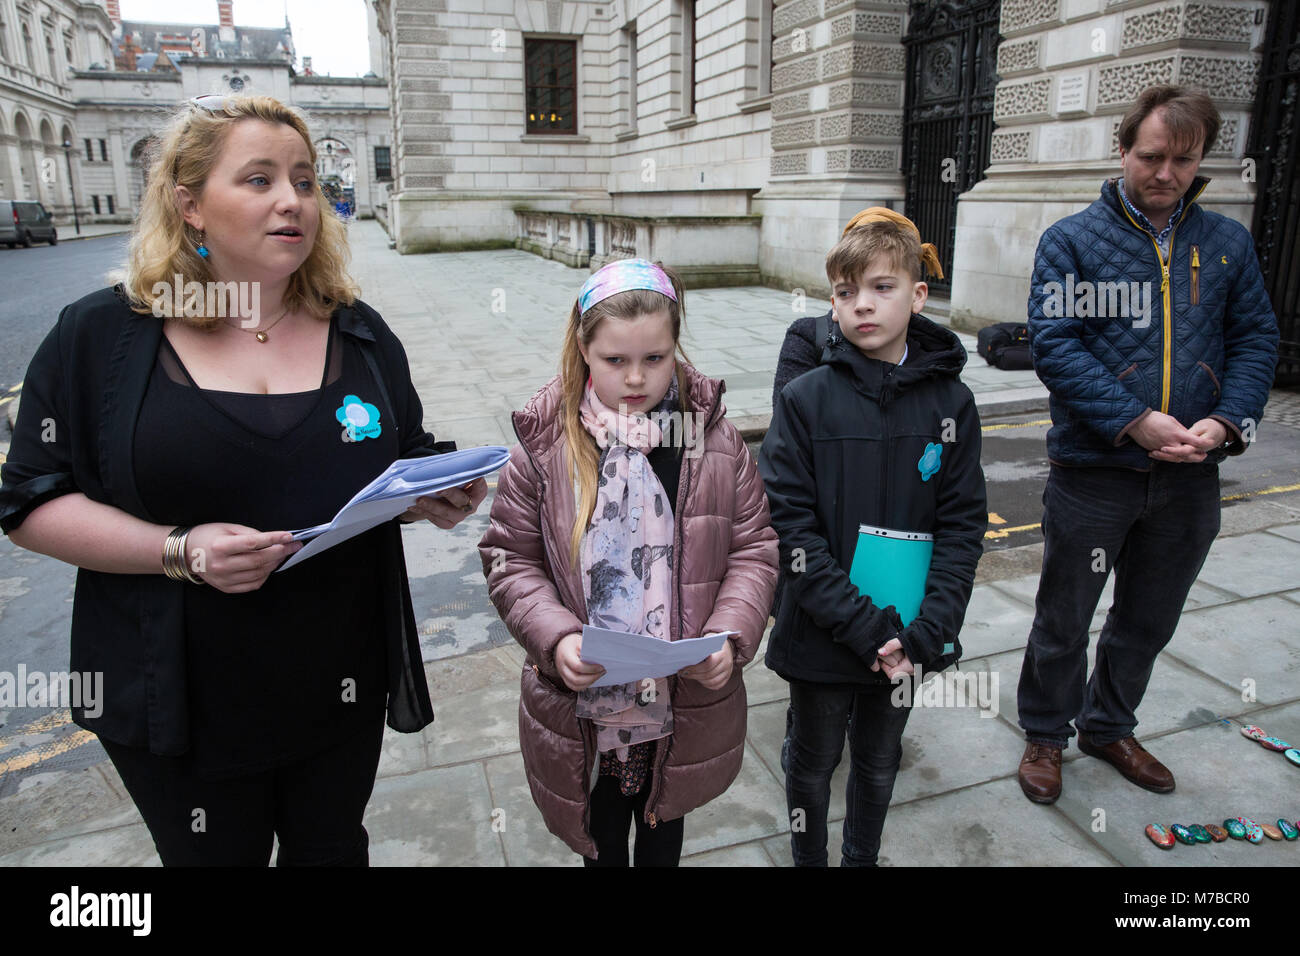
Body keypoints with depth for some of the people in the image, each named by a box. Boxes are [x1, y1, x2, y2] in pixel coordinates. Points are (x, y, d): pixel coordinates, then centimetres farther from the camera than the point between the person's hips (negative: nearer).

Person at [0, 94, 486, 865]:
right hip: (183, 703, -1)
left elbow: (410, 464, 9)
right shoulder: (101, 334, -7)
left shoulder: (360, 333, 1)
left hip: (342, 686, 2)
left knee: (334, 849, 23)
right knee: (216, 857, 21)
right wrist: (179, 551, -22)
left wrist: (438, 497, -15)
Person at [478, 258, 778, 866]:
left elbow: (754, 548, -4)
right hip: (583, 708, -1)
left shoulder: (714, 438, -8)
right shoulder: (545, 444, -12)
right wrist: (555, 637, -22)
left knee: (664, 827, 29)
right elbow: (511, 560, -6)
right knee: (602, 839, 25)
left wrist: (730, 638, -19)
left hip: (688, 702, 1)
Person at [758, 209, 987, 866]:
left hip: (907, 640, 2)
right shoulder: (805, 399, -11)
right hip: (822, 636, -2)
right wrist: (862, 626, -20)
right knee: (814, 764, 18)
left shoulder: (950, 401, -5)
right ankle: (808, 860, 43)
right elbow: (790, 525, -15)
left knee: (878, 764, 22)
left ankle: (863, 858, 47)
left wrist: (927, 630, -14)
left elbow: (963, 524, -4)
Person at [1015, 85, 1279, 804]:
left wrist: (1227, 421, -12)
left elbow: (1256, 339, 7)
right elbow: (1054, 344, -13)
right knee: (1064, 617, 10)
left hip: (1189, 476, 4)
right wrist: (1135, 420, -22)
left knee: (1149, 621, 19)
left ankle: (1108, 726, 41)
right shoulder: (1072, 241, -5)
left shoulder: (1227, 243, 7)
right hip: (1093, 470, -4)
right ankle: (1045, 735, 31)